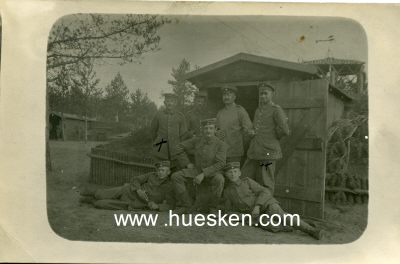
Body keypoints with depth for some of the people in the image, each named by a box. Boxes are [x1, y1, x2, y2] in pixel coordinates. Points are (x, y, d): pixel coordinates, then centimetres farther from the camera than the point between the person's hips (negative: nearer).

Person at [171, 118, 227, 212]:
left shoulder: (221, 145, -15)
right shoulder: (197, 140, -5)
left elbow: (220, 164, -24)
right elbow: (181, 147, 5)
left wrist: (203, 174, -30)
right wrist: (187, 163, -1)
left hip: (213, 174, -3)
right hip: (198, 171, 4)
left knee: (219, 180, -40)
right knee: (176, 176, -17)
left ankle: (212, 207, -15)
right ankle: (189, 206, -8)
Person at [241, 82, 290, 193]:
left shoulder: (276, 110, -7)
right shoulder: (258, 110, 17)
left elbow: (285, 130, -17)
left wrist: (273, 138, -3)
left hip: (268, 152, -8)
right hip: (254, 152, 8)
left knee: (266, 184, 0)